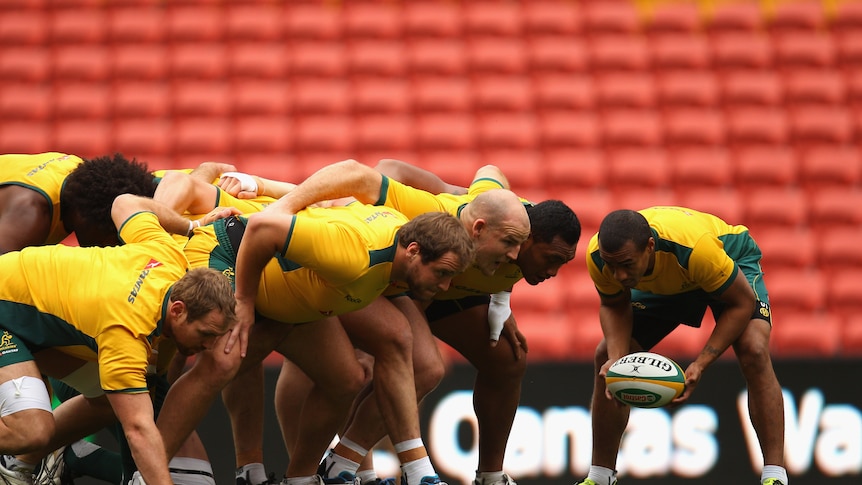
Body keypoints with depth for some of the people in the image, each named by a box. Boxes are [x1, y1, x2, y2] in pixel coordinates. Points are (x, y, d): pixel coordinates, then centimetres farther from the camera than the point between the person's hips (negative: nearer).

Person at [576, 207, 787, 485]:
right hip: (661, 282, 5)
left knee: (754, 352, -28)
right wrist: (617, 357, -28)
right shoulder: (598, 256, -32)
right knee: (607, 356, -4)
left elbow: (742, 303, -31)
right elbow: (613, 306, -9)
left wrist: (700, 365, -38)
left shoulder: (695, 247, -46)